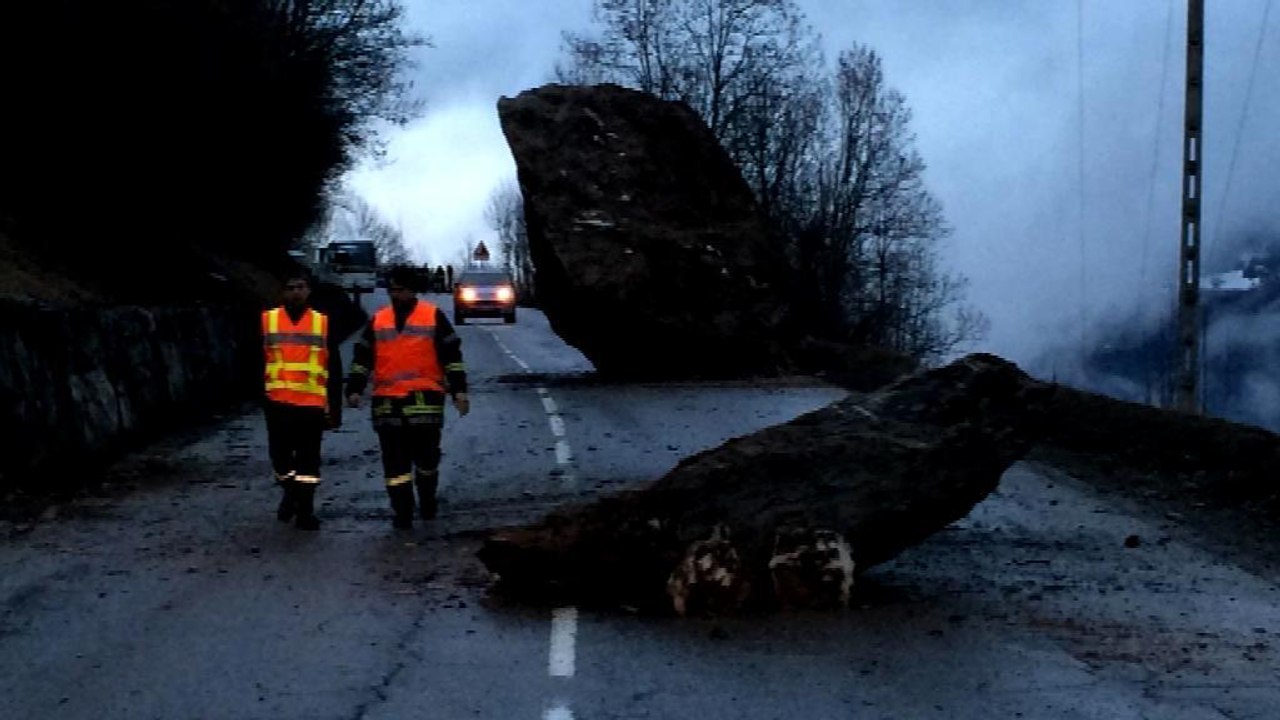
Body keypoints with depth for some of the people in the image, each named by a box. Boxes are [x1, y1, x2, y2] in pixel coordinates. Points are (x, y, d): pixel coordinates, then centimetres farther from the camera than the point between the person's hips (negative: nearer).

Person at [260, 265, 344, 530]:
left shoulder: (323, 323, 6)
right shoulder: (267, 320, 5)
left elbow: (334, 371, 8)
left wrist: (335, 408, 5)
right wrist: (258, 394, 3)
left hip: (312, 404, 0)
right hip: (277, 403, 0)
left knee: (308, 460, 2)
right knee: (280, 455, 6)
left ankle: (305, 511, 10)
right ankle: (289, 493, 32)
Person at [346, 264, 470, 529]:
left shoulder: (434, 316, 5)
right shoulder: (377, 321, 13)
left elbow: (452, 356, 4)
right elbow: (362, 358, 14)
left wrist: (459, 390, -3)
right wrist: (355, 389, 2)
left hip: (425, 400, -2)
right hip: (387, 402, 3)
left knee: (426, 457, 1)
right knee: (395, 461, 0)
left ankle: (427, 504, 24)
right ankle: (402, 513, 6)